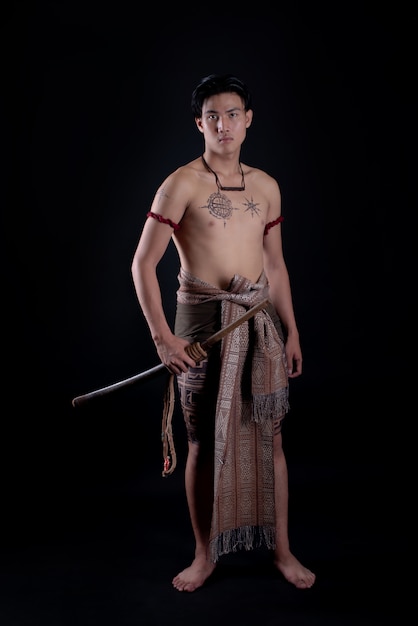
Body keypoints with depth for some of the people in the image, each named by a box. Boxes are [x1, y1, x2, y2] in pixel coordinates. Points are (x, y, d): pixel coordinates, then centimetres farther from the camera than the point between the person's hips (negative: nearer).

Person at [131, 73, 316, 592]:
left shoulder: (266, 186, 9)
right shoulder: (182, 184, -6)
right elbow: (142, 264, -9)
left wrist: (291, 331, 13)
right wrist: (162, 337, -14)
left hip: (259, 319, 4)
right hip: (202, 319, -4)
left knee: (269, 436, 9)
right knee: (204, 441, 6)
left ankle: (281, 550, 25)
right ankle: (205, 555, 24)